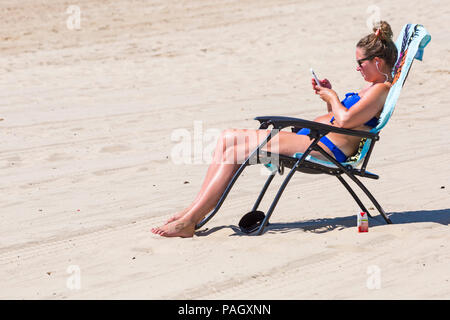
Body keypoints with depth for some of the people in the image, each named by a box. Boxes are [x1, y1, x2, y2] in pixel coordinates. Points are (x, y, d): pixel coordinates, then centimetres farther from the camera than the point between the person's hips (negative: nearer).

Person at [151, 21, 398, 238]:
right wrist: (327, 94, 16)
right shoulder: (373, 88, 23)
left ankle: (190, 219, -18)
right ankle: (195, 210, -6)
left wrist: (332, 97, -2)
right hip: (312, 137, 11)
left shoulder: (381, 89, -8)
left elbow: (345, 120, -21)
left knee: (234, 150, -18)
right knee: (228, 138, 1)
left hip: (325, 148, -11)